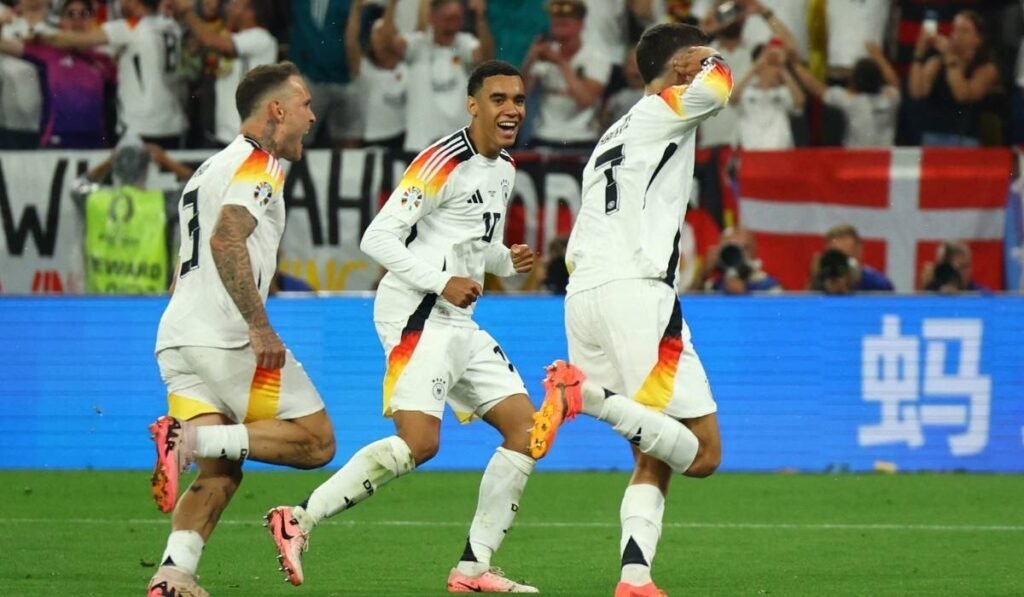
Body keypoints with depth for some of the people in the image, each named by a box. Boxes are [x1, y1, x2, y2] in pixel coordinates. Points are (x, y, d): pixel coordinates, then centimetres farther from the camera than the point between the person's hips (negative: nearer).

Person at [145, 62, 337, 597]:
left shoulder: (210, 169, 26)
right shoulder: (259, 164, -4)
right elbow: (226, 240, -21)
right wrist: (260, 327, -24)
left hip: (175, 339, 9)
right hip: (226, 337, -9)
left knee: (219, 475, 7)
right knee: (316, 441, -3)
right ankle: (192, 438, -20)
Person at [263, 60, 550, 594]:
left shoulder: (503, 169, 17)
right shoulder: (444, 162, -12)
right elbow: (378, 238, -16)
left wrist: (506, 261, 8)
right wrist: (442, 282, -23)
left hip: (458, 322, 9)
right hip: (417, 315, -9)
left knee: (526, 428, 2)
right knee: (419, 442, -23)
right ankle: (300, 519, -15)